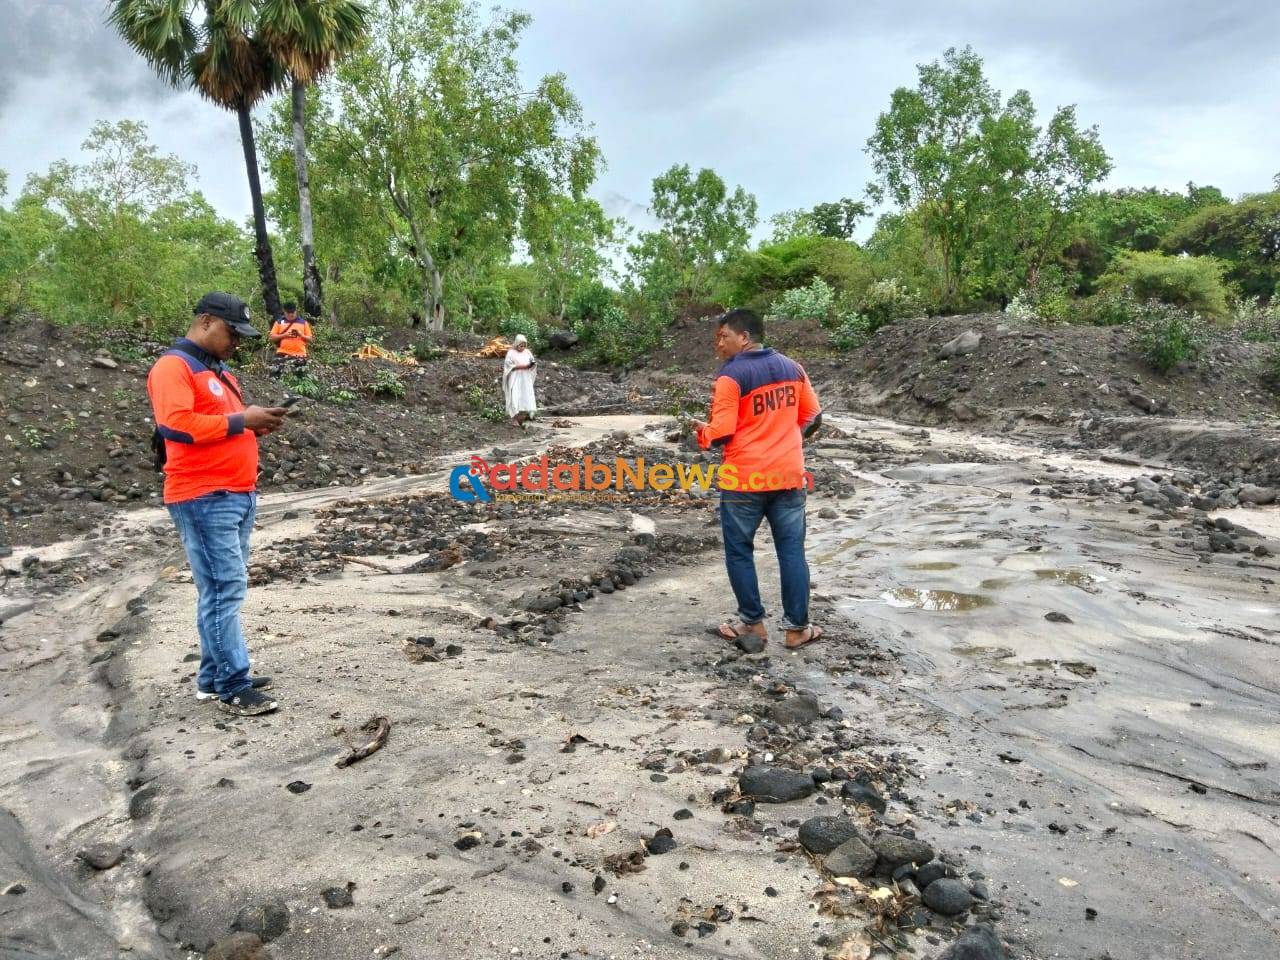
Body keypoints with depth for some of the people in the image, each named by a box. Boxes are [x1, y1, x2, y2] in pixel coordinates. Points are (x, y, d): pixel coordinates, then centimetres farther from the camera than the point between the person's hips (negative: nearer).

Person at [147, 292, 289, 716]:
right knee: (224, 589, -9)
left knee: (225, 589, 11)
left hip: (238, 495, 9)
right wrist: (241, 420, -18)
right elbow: (176, 425, -21)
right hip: (203, 500, -9)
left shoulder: (217, 370, 22)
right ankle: (233, 687, -4)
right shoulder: (173, 367, -8)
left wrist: (255, 424, 7)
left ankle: (216, 677, 19)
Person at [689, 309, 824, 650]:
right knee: (792, 551, 10)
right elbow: (812, 416, 13)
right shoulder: (792, 368, 7)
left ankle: (753, 623, 16)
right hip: (788, 476, 5)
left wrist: (702, 431, 4)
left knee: (739, 552, 10)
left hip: (744, 480, -5)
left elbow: (721, 433, -17)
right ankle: (797, 627, 15)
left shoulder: (730, 376, -13)